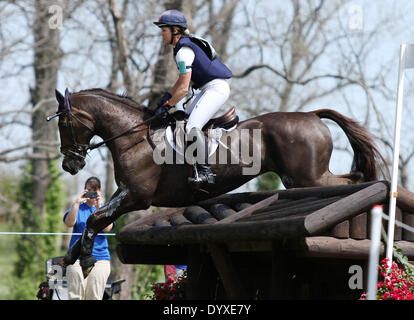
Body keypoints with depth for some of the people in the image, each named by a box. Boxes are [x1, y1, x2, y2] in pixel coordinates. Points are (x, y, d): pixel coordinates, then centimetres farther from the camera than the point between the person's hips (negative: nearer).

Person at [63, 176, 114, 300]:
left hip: (100, 258, 0)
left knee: (95, 296, -6)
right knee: (75, 296, -8)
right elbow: (69, 223, -5)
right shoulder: (78, 208, 14)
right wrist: (77, 203, -12)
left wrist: (99, 207, -11)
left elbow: (107, 228, -5)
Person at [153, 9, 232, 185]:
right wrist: (166, 96, 14)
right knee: (185, 122, 14)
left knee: (193, 127, -22)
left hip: (215, 89, -11)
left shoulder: (184, 51, -17)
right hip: (209, 89, 11)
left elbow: (183, 88, -20)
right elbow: (183, 79, 23)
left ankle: (205, 172, -22)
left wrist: (167, 106, -11)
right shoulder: (186, 44, 14)